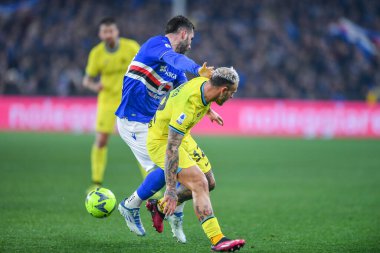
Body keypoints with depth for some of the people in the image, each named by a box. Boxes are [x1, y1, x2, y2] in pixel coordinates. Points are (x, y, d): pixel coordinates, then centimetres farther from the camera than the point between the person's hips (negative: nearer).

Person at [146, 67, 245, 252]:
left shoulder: (204, 83, -10)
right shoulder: (187, 106, -35)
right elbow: (171, 149, -35)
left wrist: (208, 111, 40)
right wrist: (171, 189, -36)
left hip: (181, 138, 10)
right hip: (161, 142, -10)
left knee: (207, 184, 14)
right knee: (199, 183, -20)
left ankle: (160, 207, 30)